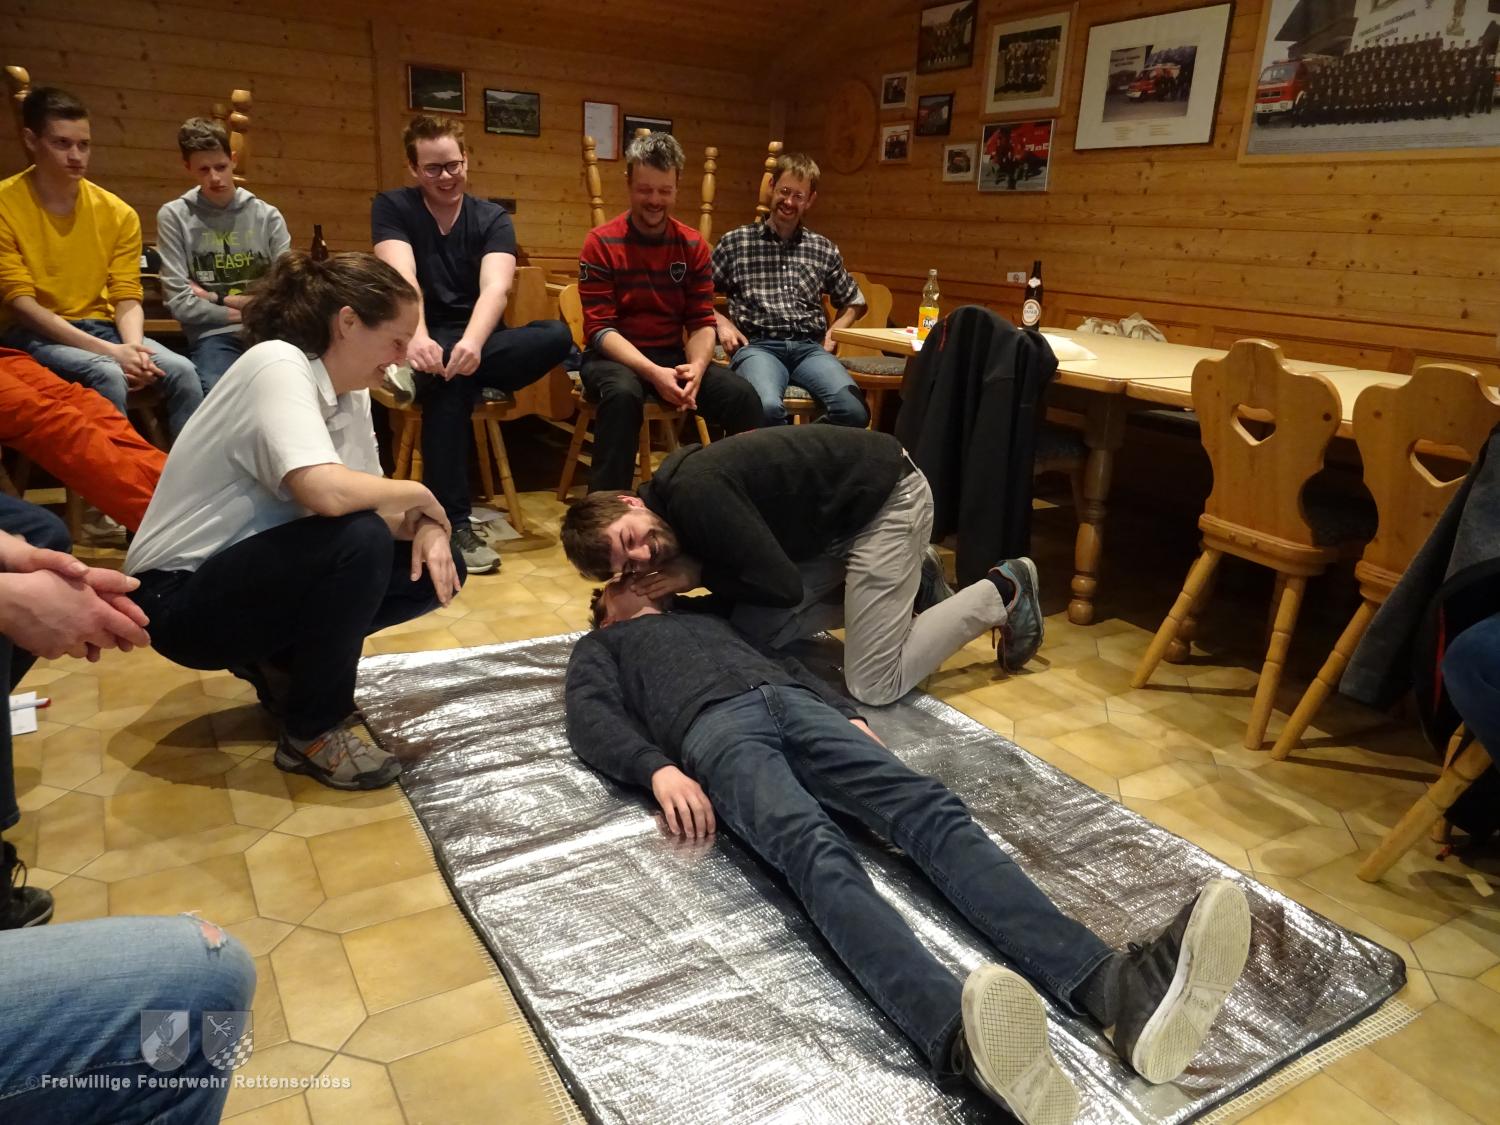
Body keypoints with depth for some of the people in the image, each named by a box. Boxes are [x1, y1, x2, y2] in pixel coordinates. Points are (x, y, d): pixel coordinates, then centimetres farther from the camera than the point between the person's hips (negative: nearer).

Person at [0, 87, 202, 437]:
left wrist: (133, 348, -21)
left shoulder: (118, 213, 4)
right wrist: (109, 351, -24)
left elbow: (126, 298, 2)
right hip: (34, 334, -3)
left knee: (181, 371, -23)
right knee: (107, 375, -33)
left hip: (101, 328, 4)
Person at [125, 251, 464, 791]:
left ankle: (283, 662, 12)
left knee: (435, 570, -2)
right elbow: (327, 492, -40)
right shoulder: (278, 365, -23)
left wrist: (424, 528, -17)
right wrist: (418, 494, -21)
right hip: (183, 597, -8)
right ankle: (314, 732, -12)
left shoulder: (348, 389, 2)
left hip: (253, 575, 8)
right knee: (359, 539, -32)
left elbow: (368, 503, 4)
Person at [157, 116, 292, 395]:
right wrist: (244, 312, -2)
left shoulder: (268, 216, 11)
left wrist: (216, 298, 0)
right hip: (213, 335, -2)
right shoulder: (173, 216, 6)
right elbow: (181, 304, -1)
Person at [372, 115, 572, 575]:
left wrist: (472, 342, -41)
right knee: (448, 377, -39)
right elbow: (401, 276, -21)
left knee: (556, 336, -26)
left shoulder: (493, 218, 1)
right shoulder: (392, 208, -1)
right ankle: (453, 522, -35)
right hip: (427, 346, -2)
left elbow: (496, 286, -19)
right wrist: (416, 337, -43)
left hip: (475, 343, 2)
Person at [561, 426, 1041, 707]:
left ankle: (1004, 591, 9)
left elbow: (786, 587, -24)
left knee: (874, 686, -8)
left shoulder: (692, 492, -28)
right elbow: (766, 570, 9)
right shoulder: (672, 505, 0)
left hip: (887, 497, -9)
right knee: (757, 627, 7)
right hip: (841, 516, 9)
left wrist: (697, 575, -13)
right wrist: (691, 573, -5)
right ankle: (910, 578, 18)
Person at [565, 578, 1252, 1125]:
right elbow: (591, 721, 10)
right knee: (816, 850, -37)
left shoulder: (709, 612, 43)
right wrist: (658, 768, -13)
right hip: (715, 727, -4)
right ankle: (959, 1036, -64)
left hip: (797, 704, 5)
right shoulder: (599, 648, 31)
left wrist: (848, 713, 10)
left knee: (930, 810, -25)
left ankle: (1113, 986, -46)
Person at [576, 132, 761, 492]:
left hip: (672, 355, 4)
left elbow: (702, 322, 2)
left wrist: (696, 367, -22)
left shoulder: (693, 246, 4)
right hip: (615, 357, -3)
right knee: (623, 393, -38)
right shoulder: (601, 243, -7)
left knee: (743, 395, -21)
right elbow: (600, 329, -13)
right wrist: (653, 373, -28)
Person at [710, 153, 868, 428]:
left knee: (853, 410, -29)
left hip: (810, 347, 3)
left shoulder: (825, 250, 19)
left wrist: (833, 331, 14)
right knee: (767, 407, -39)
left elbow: (854, 303, 31)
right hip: (758, 346, -3)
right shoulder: (735, 242, 11)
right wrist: (721, 323, -2)